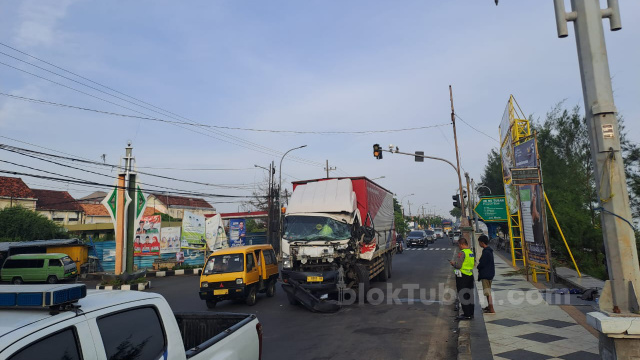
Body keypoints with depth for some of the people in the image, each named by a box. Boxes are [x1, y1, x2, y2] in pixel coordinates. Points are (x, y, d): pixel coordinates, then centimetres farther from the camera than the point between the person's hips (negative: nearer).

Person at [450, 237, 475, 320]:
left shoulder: (462, 253, -18)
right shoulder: (471, 252, 10)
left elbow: (458, 265, -23)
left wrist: (453, 263, -2)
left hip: (462, 276, -9)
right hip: (470, 275, 9)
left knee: (463, 295, -2)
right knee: (469, 295, 16)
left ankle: (467, 315, 1)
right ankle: (470, 313, 25)